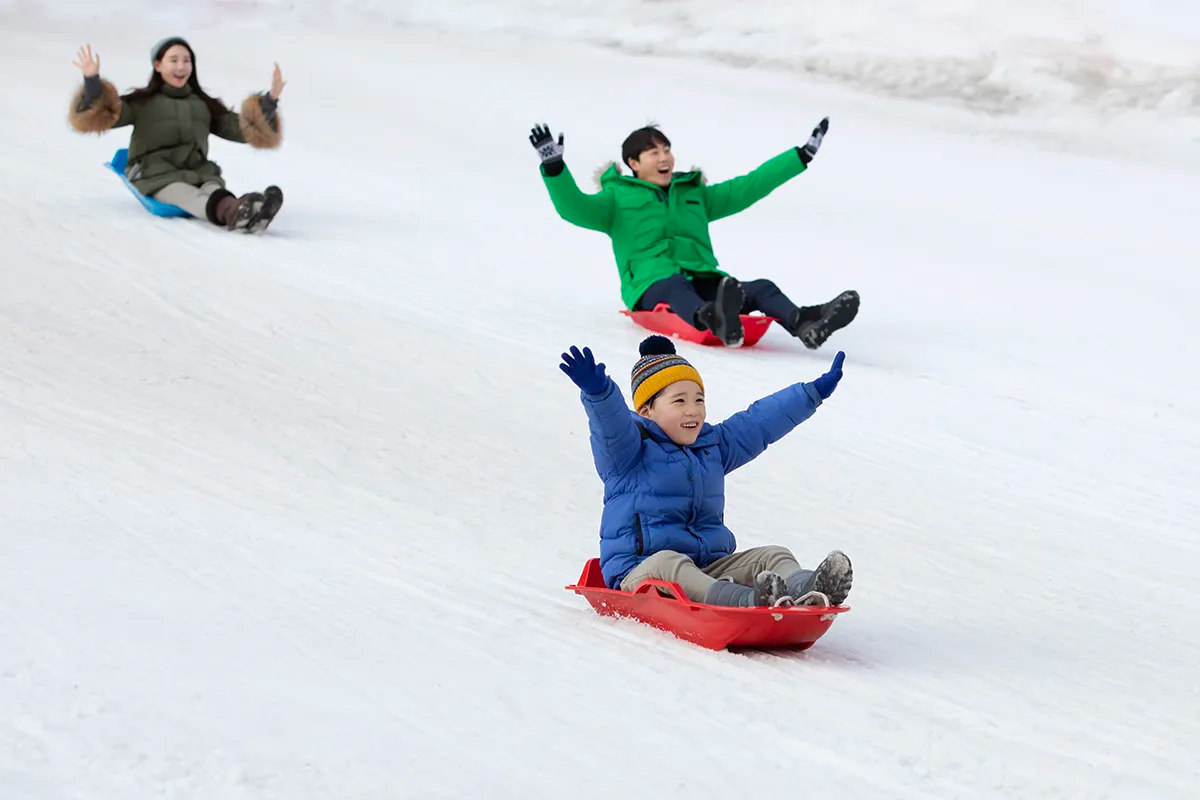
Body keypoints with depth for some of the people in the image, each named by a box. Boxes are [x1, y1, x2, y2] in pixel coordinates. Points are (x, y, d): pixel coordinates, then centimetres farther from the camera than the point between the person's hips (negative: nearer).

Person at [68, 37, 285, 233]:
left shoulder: (205, 105, 25)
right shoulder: (143, 103, 13)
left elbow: (244, 130, 20)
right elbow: (103, 115, 0)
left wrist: (269, 101, 6)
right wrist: (92, 82, -17)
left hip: (198, 174, 4)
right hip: (157, 176, -4)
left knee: (214, 193, -35)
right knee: (188, 197, -39)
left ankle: (242, 214, -70)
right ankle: (234, 212, -72)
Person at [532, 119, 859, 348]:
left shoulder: (694, 195, 27)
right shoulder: (618, 199, 14)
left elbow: (747, 187, 28)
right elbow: (574, 208, -2)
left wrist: (802, 156, 27)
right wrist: (553, 165, -19)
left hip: (704, 281, 6)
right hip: (652, 285, -6)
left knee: (761, 288, -23)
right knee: (676, 287, -42)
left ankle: (803, 323, -52)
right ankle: (715, 321, -76)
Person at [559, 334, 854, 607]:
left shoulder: (714, 445, 20)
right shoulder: (630, 446, -2)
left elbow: (761, 420, 26)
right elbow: (610, 419, -23)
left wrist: (815, 392, 29)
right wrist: (597, 389, -46)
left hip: (709, 568, 7)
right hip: (641, 569, -7)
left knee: (774, 556, -13)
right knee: (668, 564, -40)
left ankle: (804, 587, -49)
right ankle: (742, 601, -68)